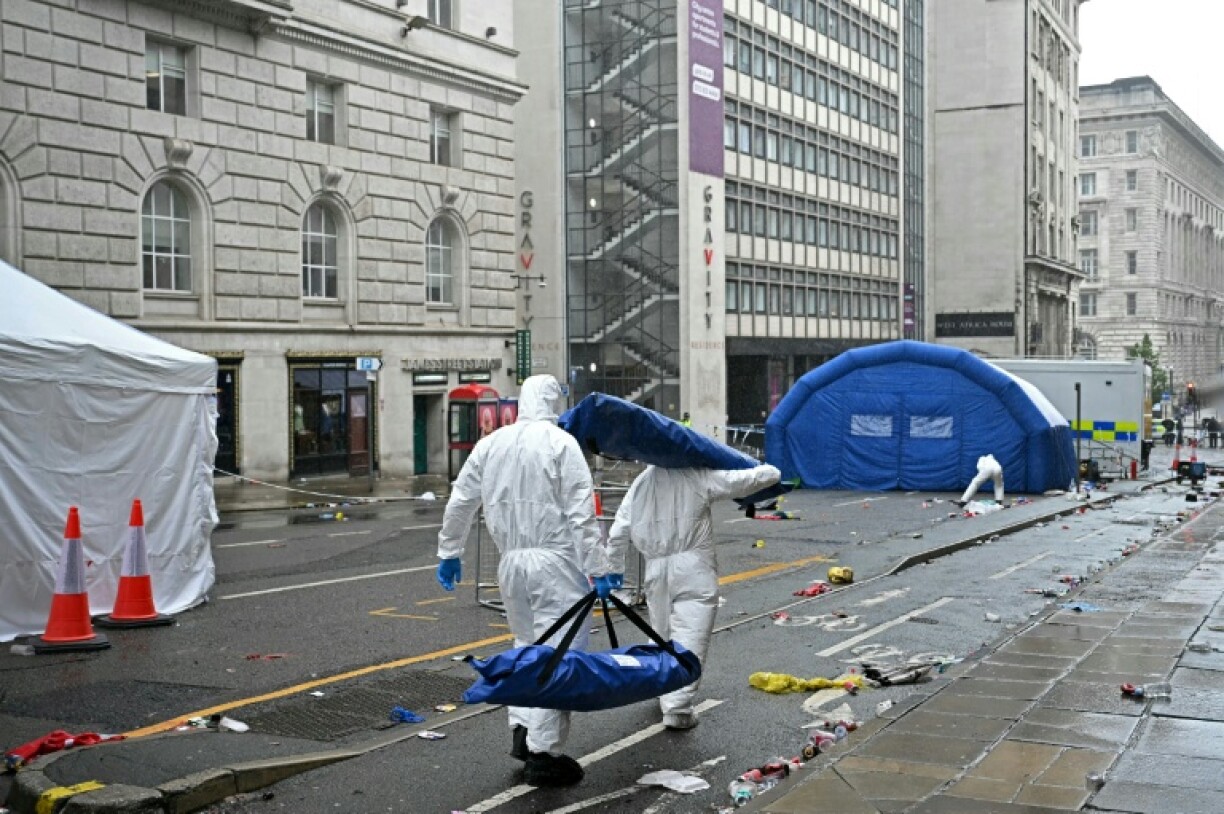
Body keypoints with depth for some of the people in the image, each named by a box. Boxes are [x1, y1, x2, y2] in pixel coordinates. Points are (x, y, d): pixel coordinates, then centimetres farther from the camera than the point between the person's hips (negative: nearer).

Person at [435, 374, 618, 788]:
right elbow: (581, 514, -12)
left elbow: (460, 502, 13)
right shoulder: (561, 443, -7)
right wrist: (599, 569, -9)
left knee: (527, 644, 22)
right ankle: (544, 753, -2)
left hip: (511, 562, 6)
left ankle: (522, 730, 17)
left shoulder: (490, 444, 9)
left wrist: (448, 552, 24)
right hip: (556, 560, -6)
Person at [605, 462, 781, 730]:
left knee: (662, 634, 21)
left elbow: (618, 534, 10)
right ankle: (677, 708, -9)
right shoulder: (698, 476, -4)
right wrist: (768, 470, 20)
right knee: (689, 637, -4)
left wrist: (614, 570, 22)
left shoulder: (641, 483, 8)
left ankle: (664, 692, 37)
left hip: (656, 571, 5)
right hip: (692, 569, -5)